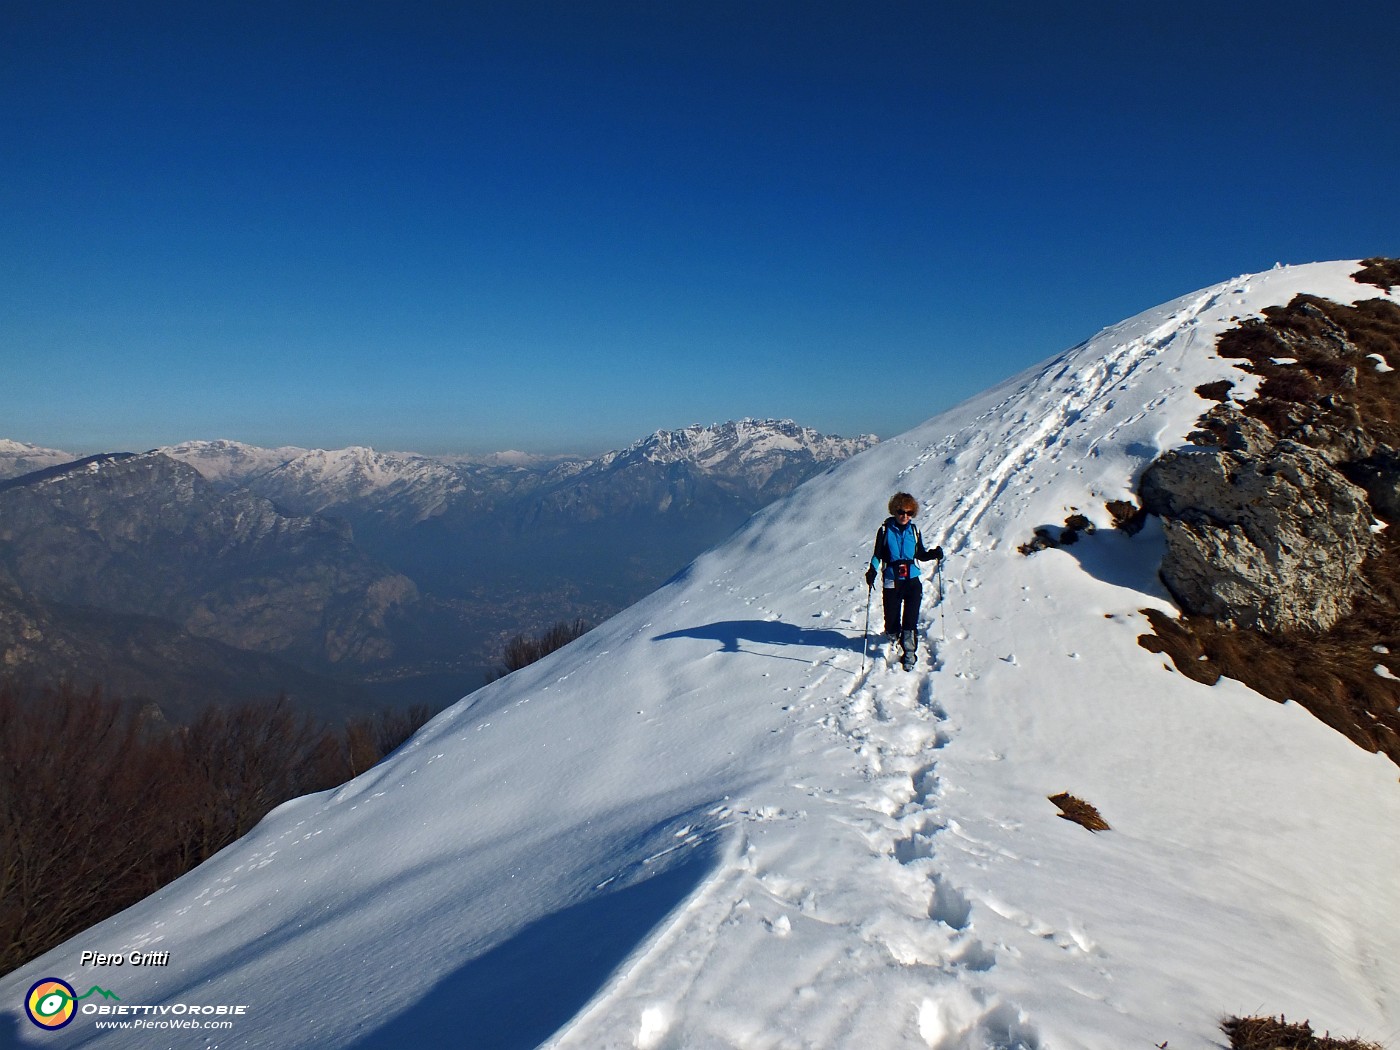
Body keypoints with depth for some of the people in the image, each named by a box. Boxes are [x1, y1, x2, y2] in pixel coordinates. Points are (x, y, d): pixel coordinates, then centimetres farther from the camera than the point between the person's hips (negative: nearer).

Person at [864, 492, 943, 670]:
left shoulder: (914, 530, 8)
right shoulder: (885, 530, 0)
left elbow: (920, 554, 16)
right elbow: (877, 555, 2)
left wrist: (934, 554, -3)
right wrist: (872, 570, -14)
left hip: (912, 581, 1)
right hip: (892, 582, -1)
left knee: (911, 620, -7)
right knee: (892, 619, 3)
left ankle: (909, 652, 7)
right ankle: (893, 637, 37)